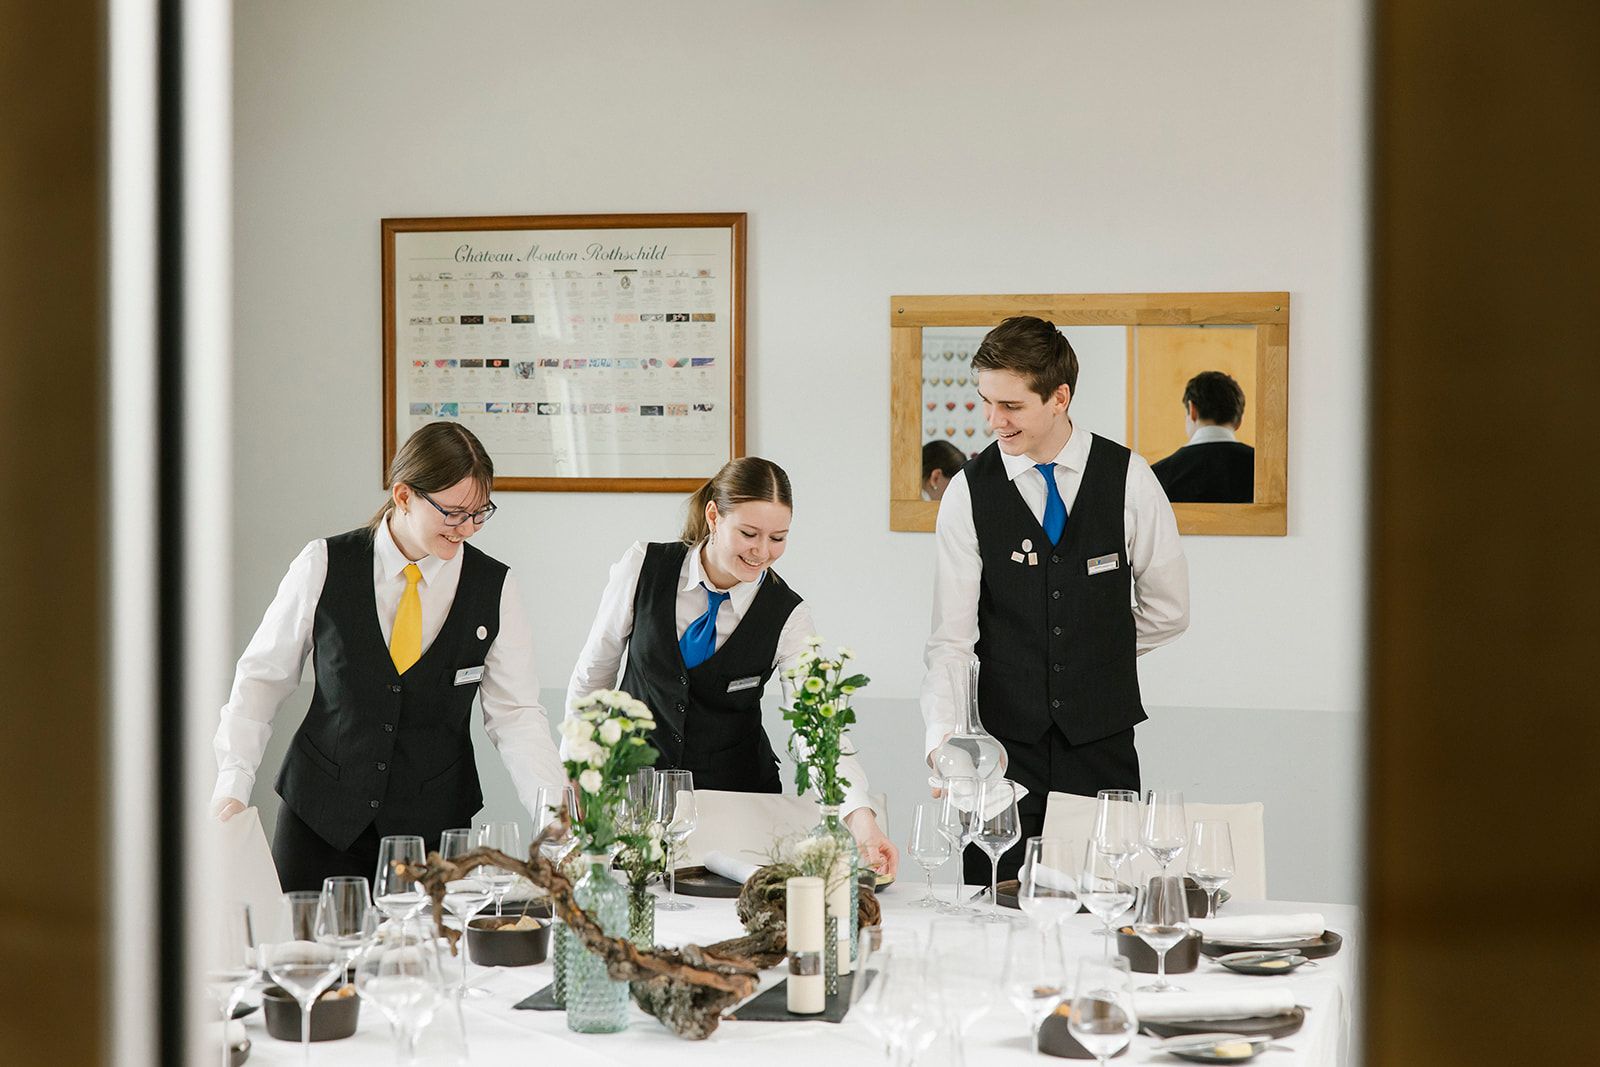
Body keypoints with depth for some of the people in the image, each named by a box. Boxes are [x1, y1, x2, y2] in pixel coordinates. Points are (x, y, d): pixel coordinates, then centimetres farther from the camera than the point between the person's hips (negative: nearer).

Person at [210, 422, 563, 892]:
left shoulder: (494, 587, -2)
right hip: (320, 818, 0)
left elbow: (516, 713, -3)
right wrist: (232, 788, -7)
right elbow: (260, 678, 2)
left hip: (434, 828, 1)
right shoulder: (323, 567, -5)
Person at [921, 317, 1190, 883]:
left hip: (1103, 744, 0)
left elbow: (1168, 609, 9)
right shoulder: (969, 492, -2)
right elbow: (950, 638, -6)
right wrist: (942, 736, -20)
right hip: (1006, 742, 0)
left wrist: (1090, 656, 11)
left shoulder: (1128, 478, -1)